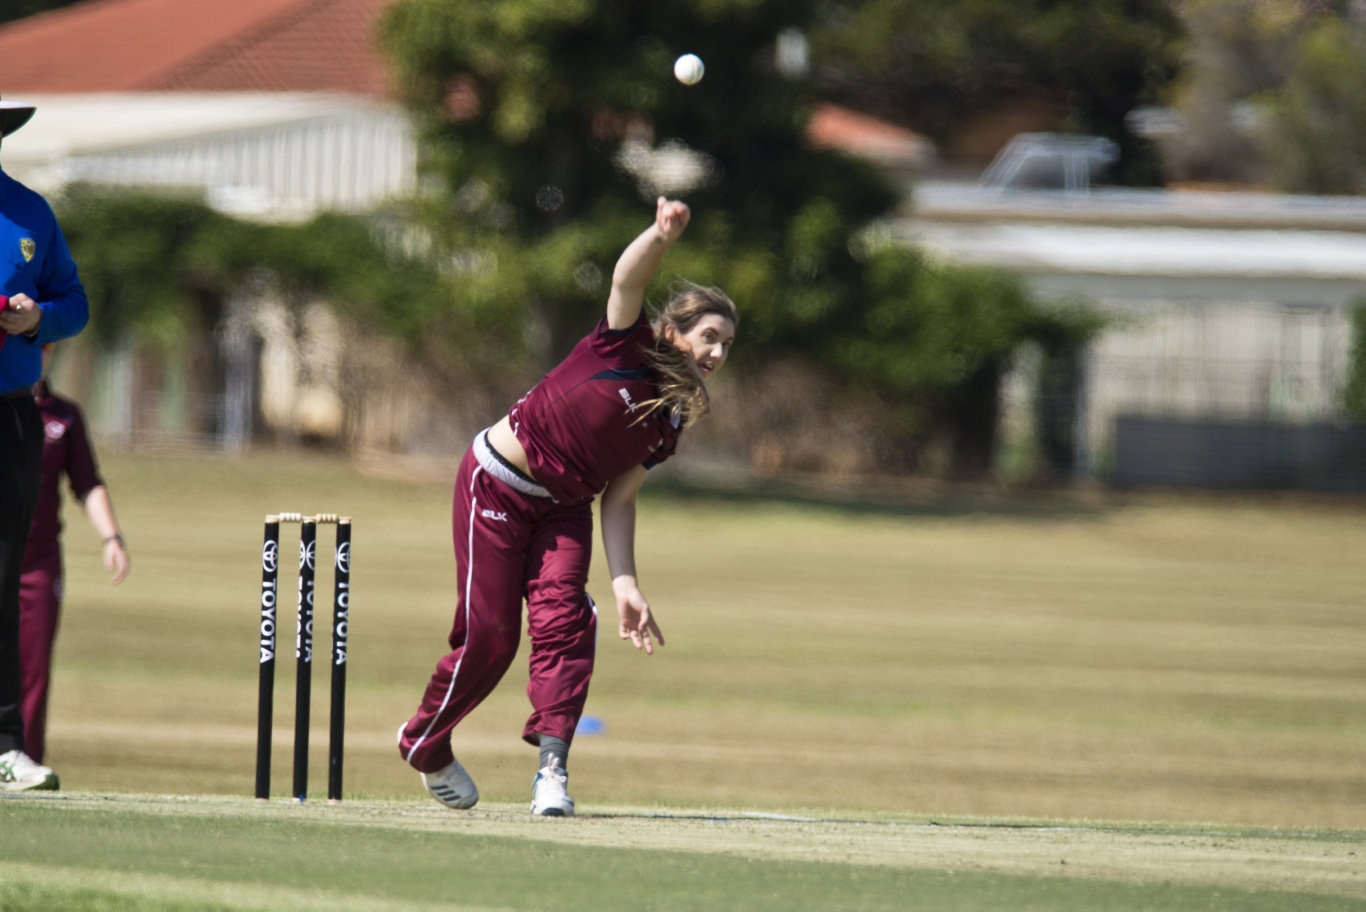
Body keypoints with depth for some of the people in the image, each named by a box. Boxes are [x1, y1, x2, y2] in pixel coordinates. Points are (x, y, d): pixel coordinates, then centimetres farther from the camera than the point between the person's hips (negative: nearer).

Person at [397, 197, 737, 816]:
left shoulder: (670, 421, 1)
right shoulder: (627, 348, -15)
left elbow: (619, 500, 2)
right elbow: (628, 278, -33)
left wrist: (625, 584, -10)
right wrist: (664, 235, -54)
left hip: (563, 507, 6)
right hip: (497, 486, -6)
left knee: (564, 617, -18)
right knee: (489, 636, -4)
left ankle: (552, 765, -23)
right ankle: (424, 745, 22)